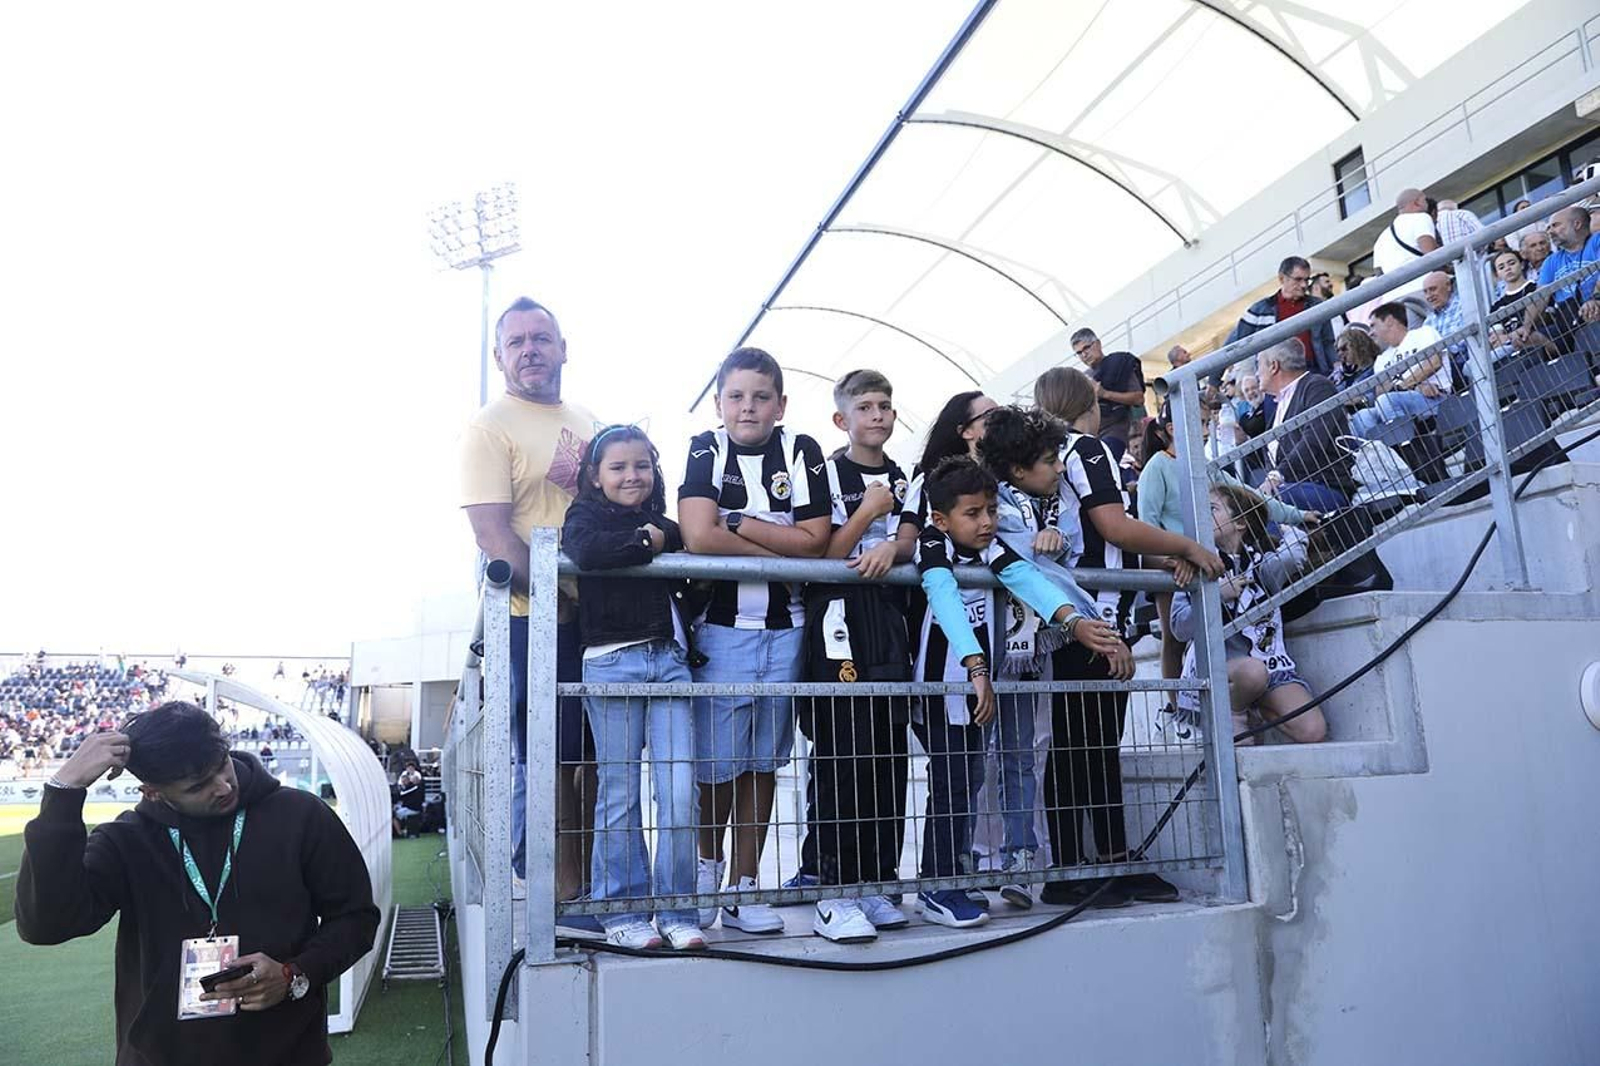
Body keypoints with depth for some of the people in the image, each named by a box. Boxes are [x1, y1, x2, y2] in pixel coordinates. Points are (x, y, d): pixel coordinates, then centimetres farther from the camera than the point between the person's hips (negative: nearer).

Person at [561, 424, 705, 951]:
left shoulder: (663, 523, 21)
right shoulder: (585, 516, 6)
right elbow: (586, 551, -17)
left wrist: (664, 539, -4)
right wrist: (647, 543, -6)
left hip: (669, 658, 4)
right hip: (612, 660, -3)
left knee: (681, 792, -3)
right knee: (619, 793, 2)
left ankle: (676, 910, 8)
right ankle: (622, 912, 14)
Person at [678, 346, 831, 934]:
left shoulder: (801, 451, 3)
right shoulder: (706, 449, -1)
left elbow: (816, 541, -7)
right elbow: (699, 537, -16)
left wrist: (737, 522, -11)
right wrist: (782, 549, -11)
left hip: (783, 628, 2)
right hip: (720, 626, -2)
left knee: (763, 763, 9)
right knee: (716, 761, 3)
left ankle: (743, 888, 22)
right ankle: (708, 862, 30)